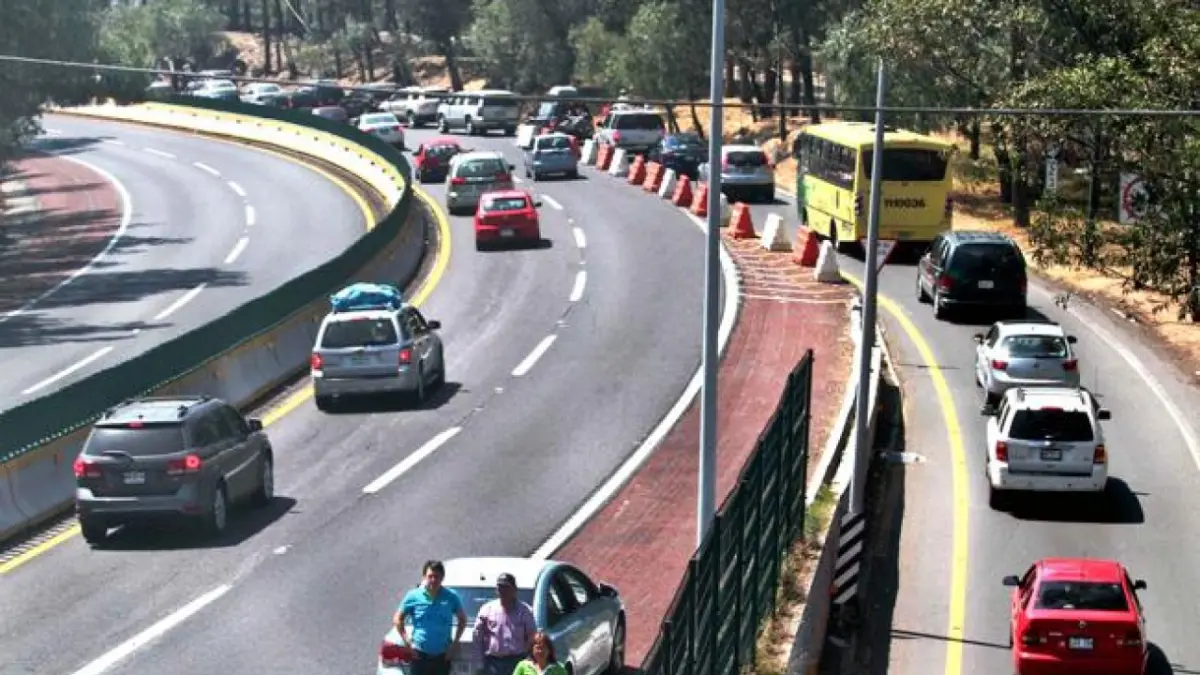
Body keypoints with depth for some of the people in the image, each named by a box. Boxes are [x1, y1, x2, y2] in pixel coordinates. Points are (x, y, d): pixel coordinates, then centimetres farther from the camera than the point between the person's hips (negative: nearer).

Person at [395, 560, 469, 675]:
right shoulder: (414, 596, -4)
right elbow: (398, 619, 5)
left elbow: (462, 619, 12)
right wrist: (408, 642, -2)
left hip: (442, 656, 1)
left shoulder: (451, 597, -1)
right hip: (420, 655, -1)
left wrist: (454, 643, 4)